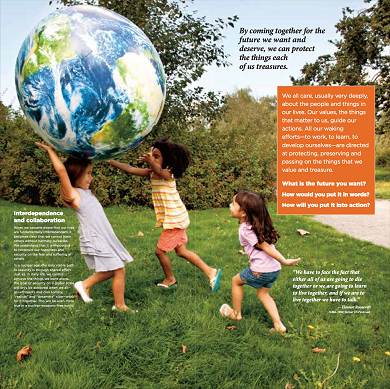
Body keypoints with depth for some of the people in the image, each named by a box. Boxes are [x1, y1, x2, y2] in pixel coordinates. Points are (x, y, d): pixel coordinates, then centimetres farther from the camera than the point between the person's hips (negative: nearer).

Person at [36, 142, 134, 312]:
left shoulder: (87, 192, 11)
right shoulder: (73, 195, -13)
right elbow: (61, 170, -23)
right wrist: (50, 150, -13)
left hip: (105, 238, 9)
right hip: (95, 240, -9)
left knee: (113, 270, 15)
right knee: (118, 270, -4)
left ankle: (85, 284, 29)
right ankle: (120, 306, 11)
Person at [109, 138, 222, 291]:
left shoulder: (167, 173, -19)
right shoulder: (152, 173, 4)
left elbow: (161, 173, -44)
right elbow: (130, 169, 3)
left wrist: (151, 162, -64)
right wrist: (110, 161, -1)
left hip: (175, 219, -9)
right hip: (175, 219, 9)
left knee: (160, 250, 2)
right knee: (181, 251, 15)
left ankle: (170, 279, 25)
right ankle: (211, 272, 20)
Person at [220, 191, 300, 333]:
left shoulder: (245, 230, -15)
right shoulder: (258, 224, 9)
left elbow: (266, 247, -17)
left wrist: (284, 261, -17)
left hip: (261, 270, -8)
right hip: (275, 269, 8)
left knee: (236, 281, 17)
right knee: (263, 293, 26)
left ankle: (236, 313, 32)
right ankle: (278, 324, 18)